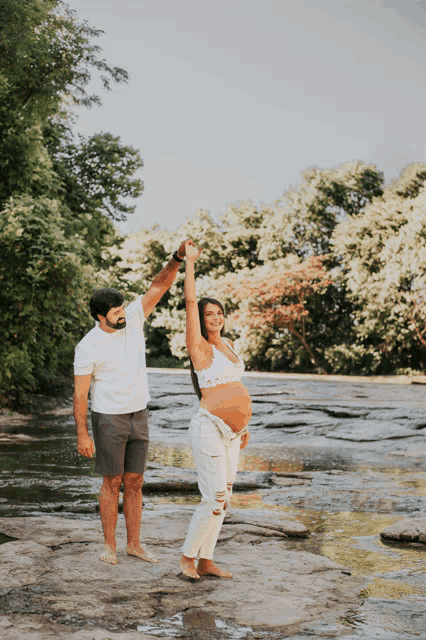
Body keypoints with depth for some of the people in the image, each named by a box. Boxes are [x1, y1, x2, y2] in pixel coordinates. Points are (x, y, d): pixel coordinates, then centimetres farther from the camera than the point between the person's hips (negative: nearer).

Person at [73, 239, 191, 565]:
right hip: (109, 419, -4)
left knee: (135, 482, 9)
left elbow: (159, 286, -7)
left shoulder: (133, 319, -2)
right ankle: (110, 544, 16)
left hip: (139, 416, 5)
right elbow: (80, 394, -12)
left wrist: (177, 258, -22)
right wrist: (83, 435, -14)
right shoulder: (88, 347, -14)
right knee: (113, 483, 2)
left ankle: (134, 543, 18)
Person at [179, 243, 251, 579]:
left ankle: (206, 561, 20)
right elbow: (191, 301, -14)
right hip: (210, 428, -8)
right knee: (215, 500, -9)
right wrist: (190, 260, -8)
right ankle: (187, 557, 10)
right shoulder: (199, 347, -7)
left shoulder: (228, 345, 14)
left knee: (223, 498, 10)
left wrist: (243, 424, 23)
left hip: (231, 432, 8)